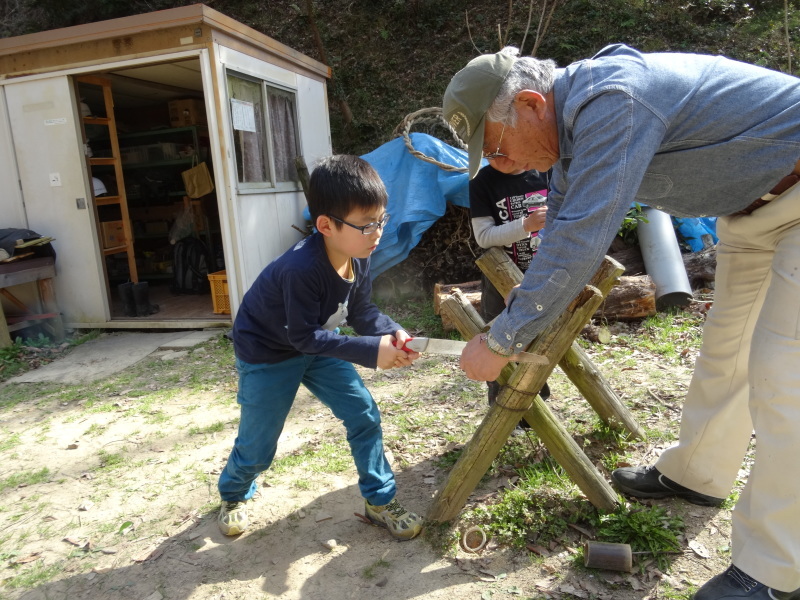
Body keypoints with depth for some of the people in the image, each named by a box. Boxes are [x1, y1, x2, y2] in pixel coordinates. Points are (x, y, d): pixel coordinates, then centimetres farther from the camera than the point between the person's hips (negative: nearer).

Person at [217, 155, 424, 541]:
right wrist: (370, 351, -35)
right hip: (266, 354, -6)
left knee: (364, 415, 0)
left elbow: (362, 311, -4)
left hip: (318, 346, 6)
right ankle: (233, 495, 42)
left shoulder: (358, 258, -15)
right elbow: (304, 336, -32)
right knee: (257, 447, 7)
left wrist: (391, 333, -24)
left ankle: (380, 501, 17)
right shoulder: (301, 269, -38)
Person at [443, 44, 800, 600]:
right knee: (725, 344, 15)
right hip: (753, 201, 10)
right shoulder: (573, 119, 0)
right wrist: (528, 324, 8)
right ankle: (696, 473, 32)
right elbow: (563, 226, 9)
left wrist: (501, 341, -27)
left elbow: (580, 241, -36)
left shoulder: (610, 99, -32)